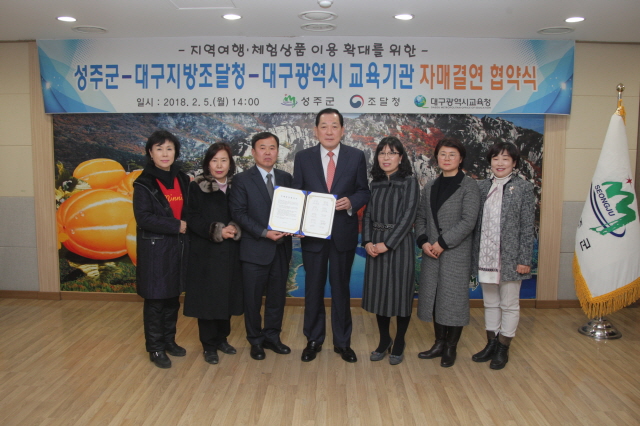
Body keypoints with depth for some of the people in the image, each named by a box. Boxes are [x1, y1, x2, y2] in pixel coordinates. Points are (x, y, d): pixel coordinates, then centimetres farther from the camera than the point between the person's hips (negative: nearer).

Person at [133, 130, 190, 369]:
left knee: (173, 298, 13)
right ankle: (155, 348, 18)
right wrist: (176, 226, -17)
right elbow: (143, 217, -16)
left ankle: (169, 340, 29)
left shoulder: (182, 180, 9)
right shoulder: (144, 183, -8)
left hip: (178, 248, 5)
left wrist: (187, 226, -4)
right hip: (154, 249, -5)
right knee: (155, 300, 3)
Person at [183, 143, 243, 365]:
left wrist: (236, 229, -14)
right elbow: (192, 218, -8)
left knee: (227, 295, 8)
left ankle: (222, 338, 27)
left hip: (229, 253, 3)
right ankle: (209, 345, 15)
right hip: (205, 252, -3)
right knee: (206, 297, 1)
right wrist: (217, 231, -18)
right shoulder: (197, 187, -2)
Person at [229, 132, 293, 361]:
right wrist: (264, 233, -19)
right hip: (255, 249, -4)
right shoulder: (242, 180, -3)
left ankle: (272, 336, 30)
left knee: (277, 295, 13)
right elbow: (238, 213, -10)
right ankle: (255, 340, 25)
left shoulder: (286, 178, 9)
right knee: (253, 298, 7)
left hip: (281, 248, 4)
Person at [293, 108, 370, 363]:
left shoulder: (356, 157, 0)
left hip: (344, 233, 0)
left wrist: (351, 202, -18)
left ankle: (342, 342, 27)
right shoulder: (303, 158, 1)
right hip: (312, 233, 1)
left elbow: (364, 191, 3)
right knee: (313, 288, 11)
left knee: (341, 287, 11)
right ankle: (313, 340, 28)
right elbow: (296, 195, 3)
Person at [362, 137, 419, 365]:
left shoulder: (409, 182, -5)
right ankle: (384, 340, 27)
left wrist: (387, 243, -18)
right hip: (375, 246, 5)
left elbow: (407, 217, -13)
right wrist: (368, 242, -7)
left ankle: (399, 344, 21)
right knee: (378, 292, 9)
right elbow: (368, 214, 8)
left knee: (401, 293, 4)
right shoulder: (376, 183, 9)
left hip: (399, 245, -4)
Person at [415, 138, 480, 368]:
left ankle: (451, 348, 17)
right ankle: (439, 343, 26)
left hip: (456, 253, -5)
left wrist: (443, 243, -15)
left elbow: (468, 221, -12)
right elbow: (420, 217, 12)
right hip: (431, 253, 5)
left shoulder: (469, 186, -4)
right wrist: (423, 242, -5)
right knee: (434, 298, 11)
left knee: (453, 299, 1)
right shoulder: (430, 187, 13)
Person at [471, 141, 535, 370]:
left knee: (509, 304, 8)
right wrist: (476, 254, 4)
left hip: (510, 256, -4)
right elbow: (477, 223, 8)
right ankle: (491, 344, 29)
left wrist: (524, 259, -10)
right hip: (485, 256, 4)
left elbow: (527, 227, -7)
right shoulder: (482, 186, 7)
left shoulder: (523, 187, -4)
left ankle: (503, 349, 22)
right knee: (490, 303, 15)